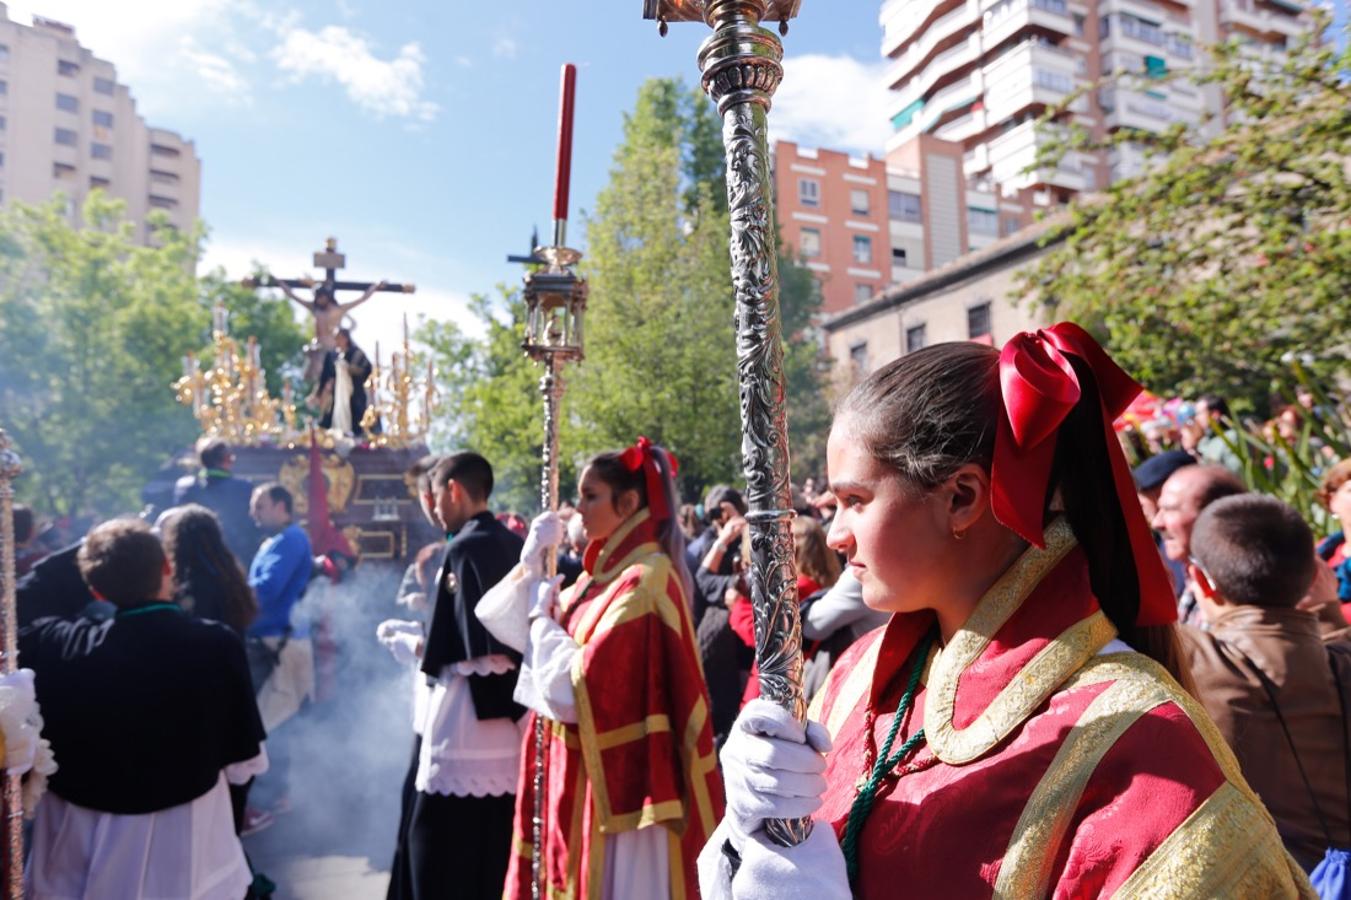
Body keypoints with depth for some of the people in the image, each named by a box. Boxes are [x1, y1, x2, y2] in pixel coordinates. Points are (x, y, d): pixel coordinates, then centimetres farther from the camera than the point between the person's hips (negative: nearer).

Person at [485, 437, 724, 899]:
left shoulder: (643, 581, -20)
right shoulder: (604, 573, 7)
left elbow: (575, 688, -24)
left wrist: (542, 616, -11)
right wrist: (532, 559, -1)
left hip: (616, 781, -9)